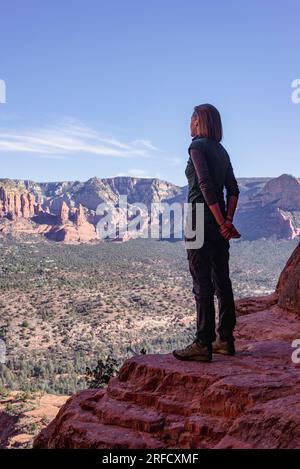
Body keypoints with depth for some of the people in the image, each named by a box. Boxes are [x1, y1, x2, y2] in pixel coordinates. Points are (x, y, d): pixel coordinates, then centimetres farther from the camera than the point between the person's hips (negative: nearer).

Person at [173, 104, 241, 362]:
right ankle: (225, 340, 17)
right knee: (222, 281, 10)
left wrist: (222, 222, -16)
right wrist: (228, 220, 0)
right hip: (220, 221, 8)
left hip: (201, 220, -8)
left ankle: (203, 345, -3)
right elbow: (233, 190, 9)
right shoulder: (221, 151, 16)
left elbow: (206, 185, -18)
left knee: (202, 284, -6)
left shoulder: (197, 146, -7)